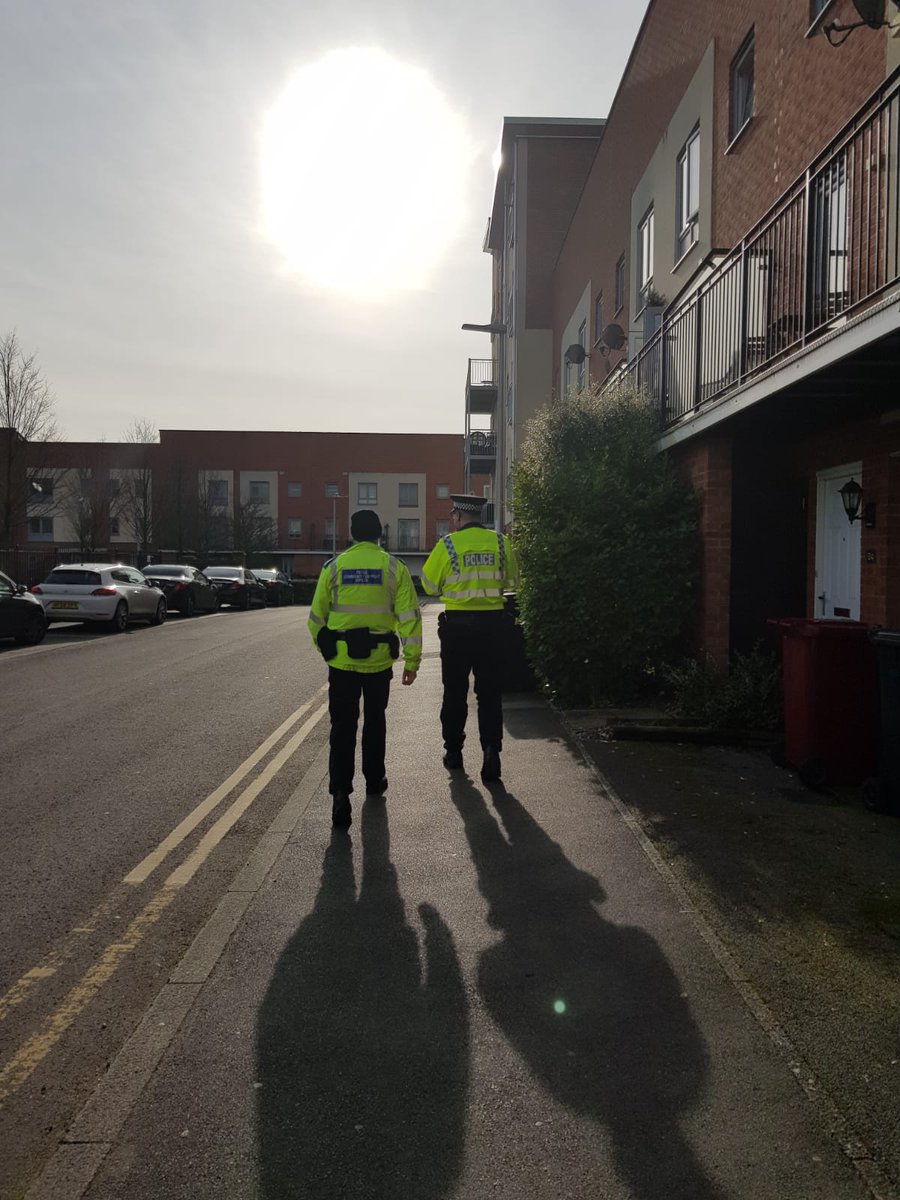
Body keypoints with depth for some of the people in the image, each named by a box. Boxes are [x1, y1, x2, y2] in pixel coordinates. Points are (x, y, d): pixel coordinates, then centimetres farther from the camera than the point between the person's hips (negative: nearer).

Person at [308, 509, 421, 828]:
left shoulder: (334, 567, 0)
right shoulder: (394, 567, -1)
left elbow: (316, 617, 5)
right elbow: (409, 616, -5)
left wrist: (325, 649, 21)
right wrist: (412, 660, 0)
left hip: (341, 661, -1)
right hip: (379, 659, 1)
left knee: (342, 727, 2)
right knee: (375, 722, 19)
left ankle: (340, 792, -12)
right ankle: (374, 781, 32)